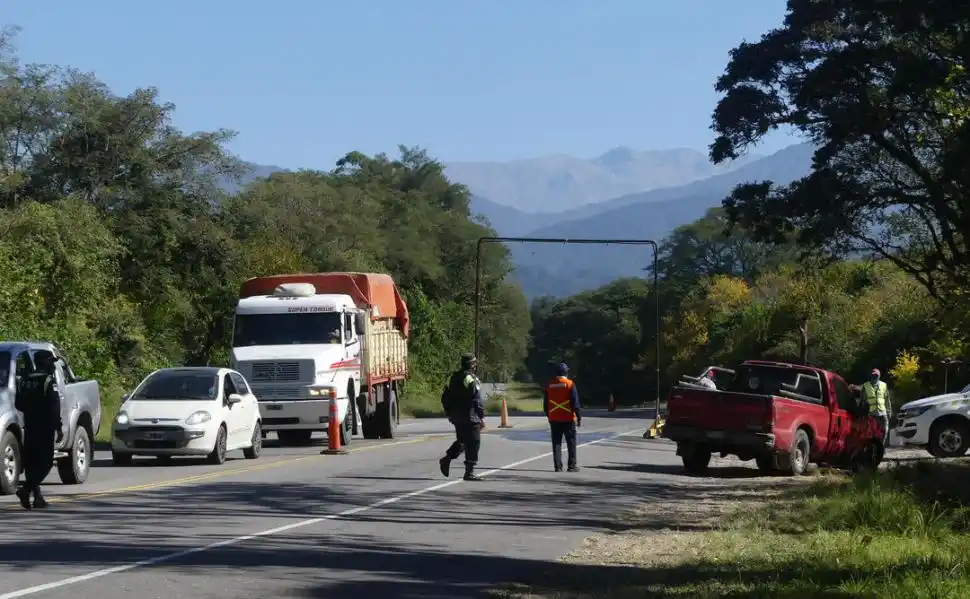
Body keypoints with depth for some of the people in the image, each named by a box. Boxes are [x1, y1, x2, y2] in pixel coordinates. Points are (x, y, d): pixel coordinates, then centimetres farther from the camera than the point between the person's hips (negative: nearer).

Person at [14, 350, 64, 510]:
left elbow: (19, 404, 14)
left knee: (31, 461, 11)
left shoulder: (26, 381, 10)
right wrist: (59, 428, -14)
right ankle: (26, 490, -19)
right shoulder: (49, 381, -10)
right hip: (45, 428, -7)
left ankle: (37, 496, 8)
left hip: (29, 427, 7)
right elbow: (54, 408, -16)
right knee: (45, 462, -4)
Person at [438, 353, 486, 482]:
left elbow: (445, 398, 16)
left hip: (456, 417, 8)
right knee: (473, 444, -1)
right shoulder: (471, 379, -15)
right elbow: (477, 400, -19)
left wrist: (449, 413, 25)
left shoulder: (454, 378, 10)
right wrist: (482, 417, -14)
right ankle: (469, 472, -2)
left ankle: (447, 459, 5)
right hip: (470, 418, -8)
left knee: (462, 441, 21)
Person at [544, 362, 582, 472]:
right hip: (568, 418, -3)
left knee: (556, 443, 7)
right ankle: (571, 466, 6)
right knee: (571, 442, 6)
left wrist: (548, 416, 22)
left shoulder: (549, 385, 4)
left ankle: (557, 466, 3)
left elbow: (545, 404, 9)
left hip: (554, 419, 3)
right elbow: (575, 402, -11)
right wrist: (579, 417, -6)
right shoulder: (570, 384, -8)